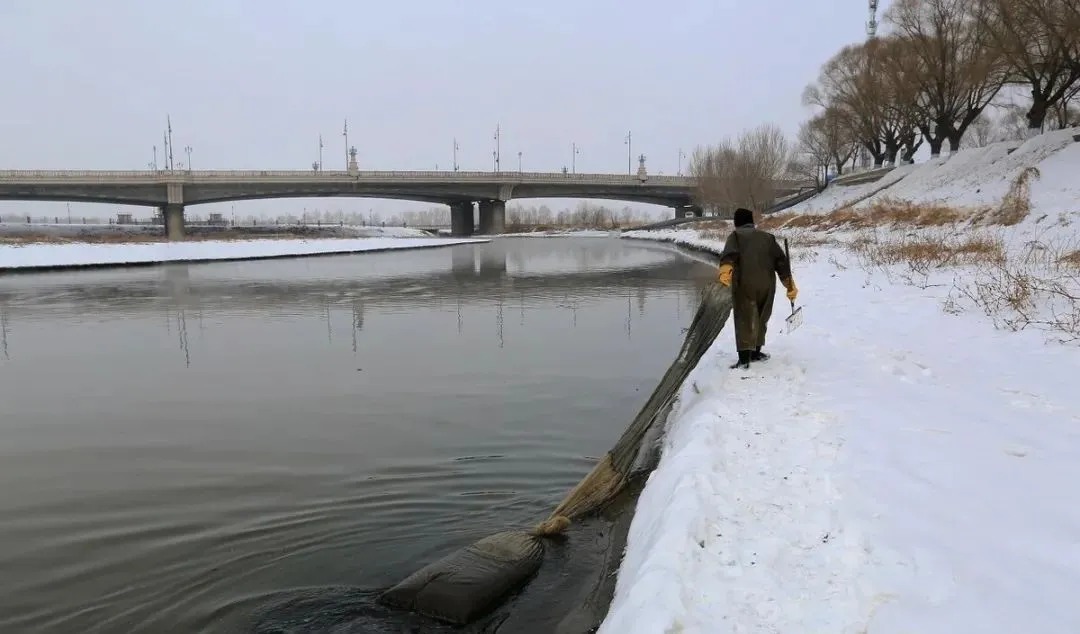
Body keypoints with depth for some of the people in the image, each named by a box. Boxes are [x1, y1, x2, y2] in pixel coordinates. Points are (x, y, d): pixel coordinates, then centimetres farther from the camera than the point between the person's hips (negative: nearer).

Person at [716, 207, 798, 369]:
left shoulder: (736, 235, 12)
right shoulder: (768, 236, 22)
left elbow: (729, 253, -12)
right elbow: (781, 261, 12)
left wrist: (725, 270, -29)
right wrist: (790, 284, 8)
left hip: (744, 283, -4)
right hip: (767, 284, 4)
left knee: (744, 320, -3)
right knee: (761, 319, 20)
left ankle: (744, 359, -10)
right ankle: (755, 352, 31)